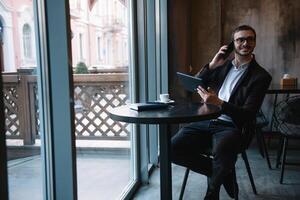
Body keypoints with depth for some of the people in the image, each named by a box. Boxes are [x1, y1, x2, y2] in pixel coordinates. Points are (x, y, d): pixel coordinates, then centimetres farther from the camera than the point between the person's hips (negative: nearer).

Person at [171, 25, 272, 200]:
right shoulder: (223, 65, 17)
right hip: (206, 121, 5)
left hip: (230, 126, -4)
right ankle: (223, 172, 1)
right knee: (173, 149, -19)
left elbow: (248, 115, -8)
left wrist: (218, 102, -23)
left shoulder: (261, 76, 1)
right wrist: (212, 65, -2)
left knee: (221, 151, -39)